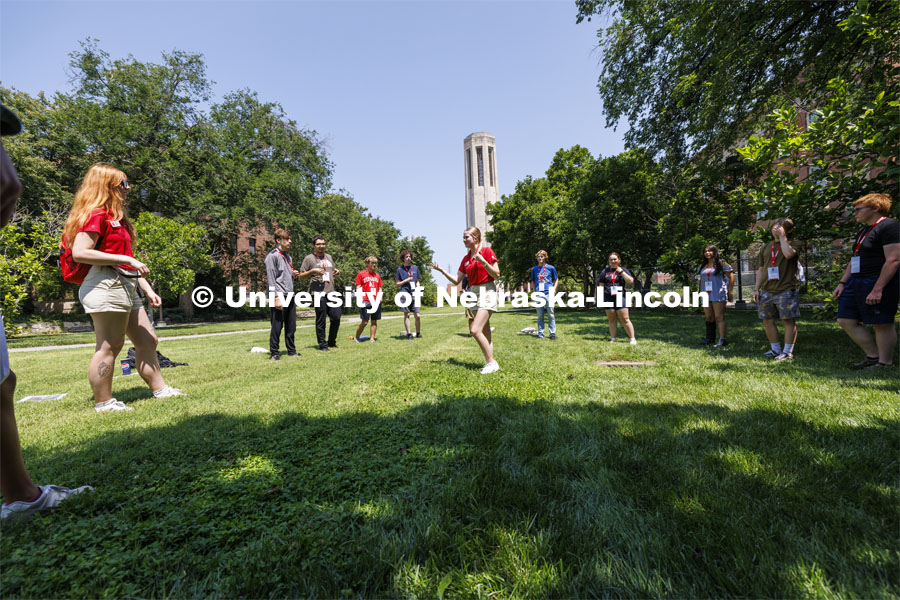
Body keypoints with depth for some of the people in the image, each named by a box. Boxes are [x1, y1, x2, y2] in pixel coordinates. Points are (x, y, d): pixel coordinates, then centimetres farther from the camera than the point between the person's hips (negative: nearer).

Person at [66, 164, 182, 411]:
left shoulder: (116, 216, 22)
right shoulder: (96, 214, -7)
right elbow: (79, 252, -19)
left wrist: (147, 289, 18)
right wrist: (126, 259, -20)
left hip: (125, 287, 10)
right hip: (106, 285, -10)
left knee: (147, 341, 11)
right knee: (109, 346, -5)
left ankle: (160, 389, 19)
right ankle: (103, 402, 6)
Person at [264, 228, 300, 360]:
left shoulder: (288, 256, 20)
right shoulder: (272, 256, -5)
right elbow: (271, 279, -11)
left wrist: (293, 274, 6)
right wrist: (276, 297, -18)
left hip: (290, 296, 8)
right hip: (280, 296, -8)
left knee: (291, 326, 11)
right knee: (277, 326, -3)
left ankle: (291, 350, 20)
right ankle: (274, 353, 7)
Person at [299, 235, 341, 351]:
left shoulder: (329, 257, 20)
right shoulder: (309, 258, 4)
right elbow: (301, 276, 2)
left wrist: (337, 272, 9)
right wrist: (312, 271, -13)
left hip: (331, 292, 5)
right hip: (318, 293, -5)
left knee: (336, 317, 2)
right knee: (321, 320, -1)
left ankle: (332, 342, 19)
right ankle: (322, 345, 10)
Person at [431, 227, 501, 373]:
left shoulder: (486, 251, -6)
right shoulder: (466, 258, 12)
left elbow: (496, 274, -10)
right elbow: (456, 280, 12)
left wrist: (483, 261, -21)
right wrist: (441, 270, 3)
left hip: (487, 292, -7)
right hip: (473, 293, 7)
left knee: (475, 330, -17)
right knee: (485, 333, 9)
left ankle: (491, 363, -6)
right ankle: (490, 363, 16)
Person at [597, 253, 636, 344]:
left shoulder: (623, 270, 10)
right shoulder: (605, 271, 14)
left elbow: (630, 281, -3)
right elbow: (601, 285, 14)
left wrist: (621, 271, -8)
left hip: (620, 298, -2)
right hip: (608, 298, 2)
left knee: (625, 319, -6)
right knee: (612, 320, 5)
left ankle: (632, 338, 0)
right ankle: (613, 339, 11)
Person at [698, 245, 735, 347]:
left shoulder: (721, 264, -1)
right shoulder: (702, 265, 15)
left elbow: (731, 277, -1)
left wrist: (730, 292, -5)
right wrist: (701, 292, 16)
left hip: (718, 294, -6)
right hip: (706, 294, 6)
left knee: (719, 317, -9)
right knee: (709, 317, 11)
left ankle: (722, 340, -10)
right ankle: (709, 338, 20)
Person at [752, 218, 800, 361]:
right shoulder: (765, 247, 19)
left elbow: (788, 254, -22)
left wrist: (782, 236, -9)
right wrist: (756, 289, 10)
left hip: (786, 290, -5)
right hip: (767, 290, 5)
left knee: (788, 320, -3)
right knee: (767, 320, 6)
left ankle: (787, 352, 4)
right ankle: (775, 349, 17)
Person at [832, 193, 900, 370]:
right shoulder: (863, 230, 18)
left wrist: (877, 289, -24)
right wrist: (842, 283, 14)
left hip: (879, 282, -9)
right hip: (856, 282, 9)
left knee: (881, 325, -1)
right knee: (846, 321, 7)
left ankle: (885, 363, 11)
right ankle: (873, 356, 18)